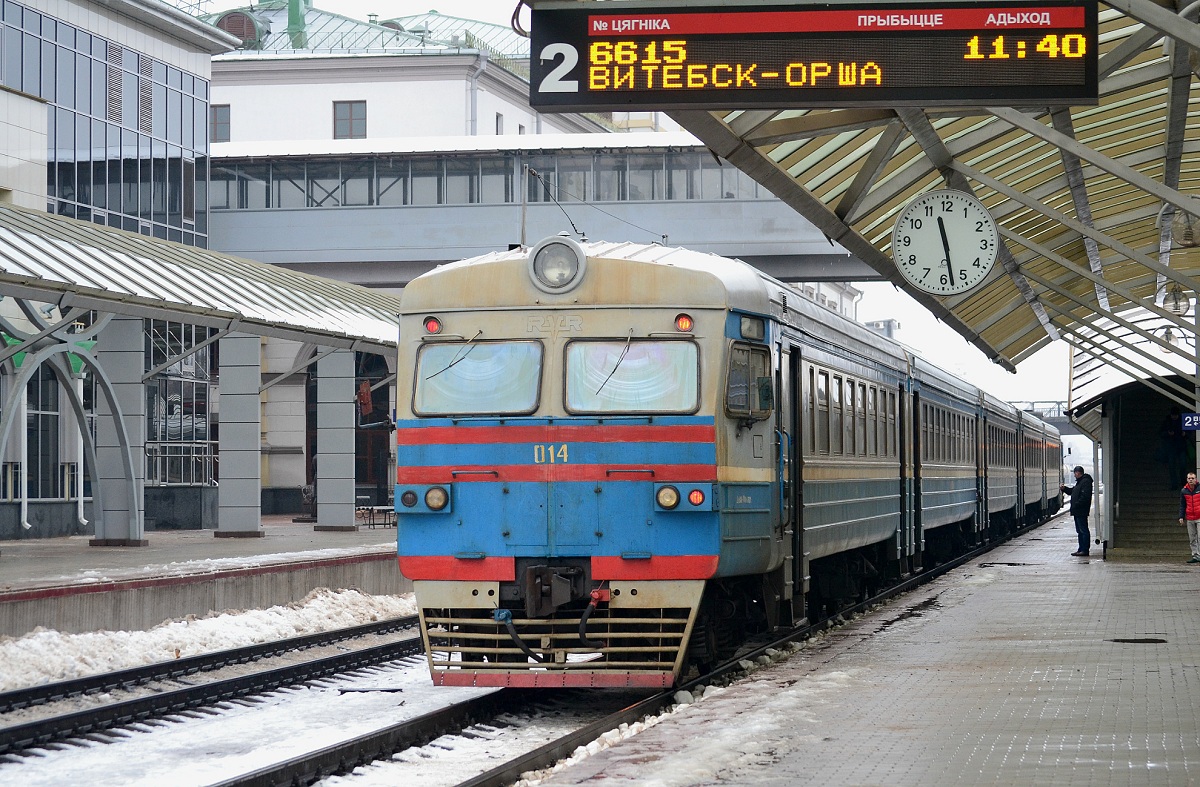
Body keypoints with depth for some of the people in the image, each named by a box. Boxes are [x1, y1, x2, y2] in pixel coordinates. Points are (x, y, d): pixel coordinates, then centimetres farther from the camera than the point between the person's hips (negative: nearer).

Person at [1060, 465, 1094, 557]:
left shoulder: (1086, 482, -15)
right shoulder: (1080, 482, 20)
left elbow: (1085, 496, -24)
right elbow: (1073, 491, 29)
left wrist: (1076, 505, -23)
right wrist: (1065, 488, 14)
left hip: (1081, 511, -11)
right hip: (1077, 511, 11)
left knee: (1083, 530, -8)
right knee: (1080, 531, 14)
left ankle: (1085, 550, -8)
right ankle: (1081, 549, 20)